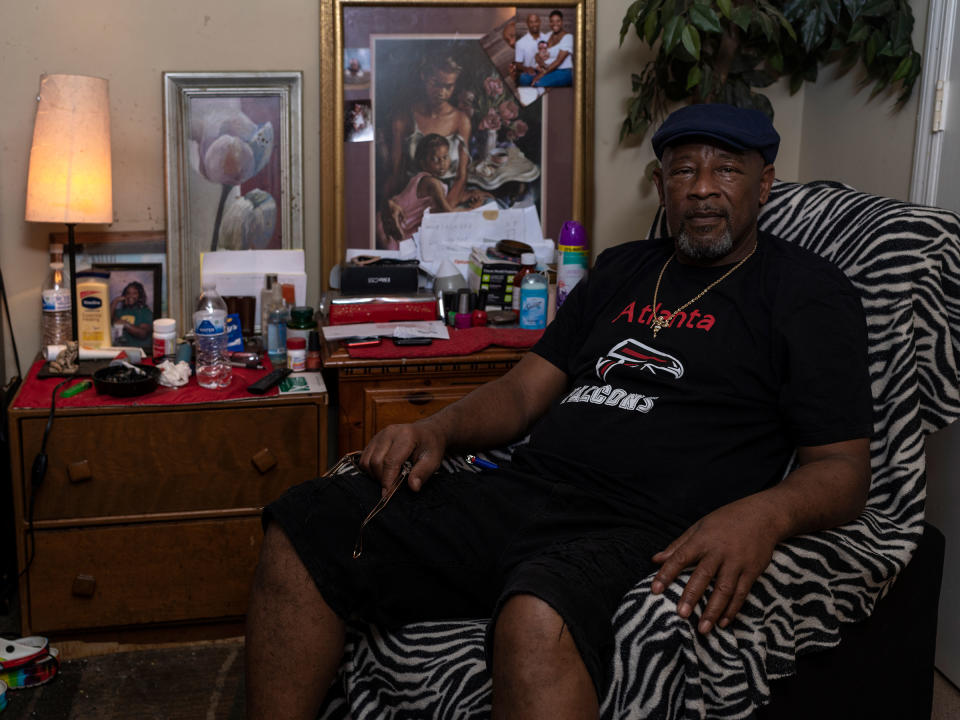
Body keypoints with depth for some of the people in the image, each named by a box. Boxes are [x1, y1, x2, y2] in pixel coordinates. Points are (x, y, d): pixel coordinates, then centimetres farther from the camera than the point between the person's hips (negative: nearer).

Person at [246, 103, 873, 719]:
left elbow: (845, 468, 0)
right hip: (524, 488, 6)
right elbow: (524, 392, 22)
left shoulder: (810, 292, 8)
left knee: (538, 620, -41)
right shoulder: (623, 269, 25)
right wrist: (437, 430, 1)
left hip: (640, 534, -6)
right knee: (303, 530, -9)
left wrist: (762, 514, -23)